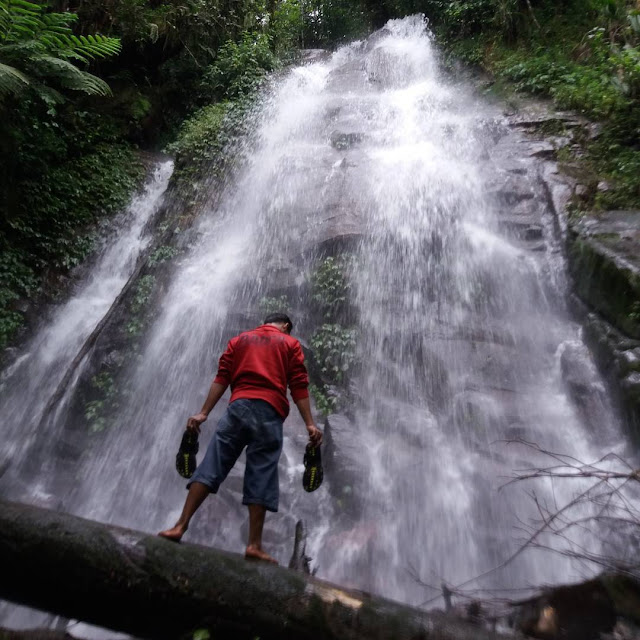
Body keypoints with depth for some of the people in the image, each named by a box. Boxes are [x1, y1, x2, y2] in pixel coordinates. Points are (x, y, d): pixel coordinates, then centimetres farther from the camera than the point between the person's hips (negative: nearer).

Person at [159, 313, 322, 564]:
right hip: (269, 412, -2)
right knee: (261, 476, 0)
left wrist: (203, 412, 7)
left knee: (211, 466, 3)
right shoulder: (290, 343, 15)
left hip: (238, 406, 2)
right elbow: (299, 386, 3)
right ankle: (254, 545, 0)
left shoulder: (240, 339, 22)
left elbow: (222, 378, 11)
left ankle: (180, 526, 0)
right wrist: (310, 424, -1)